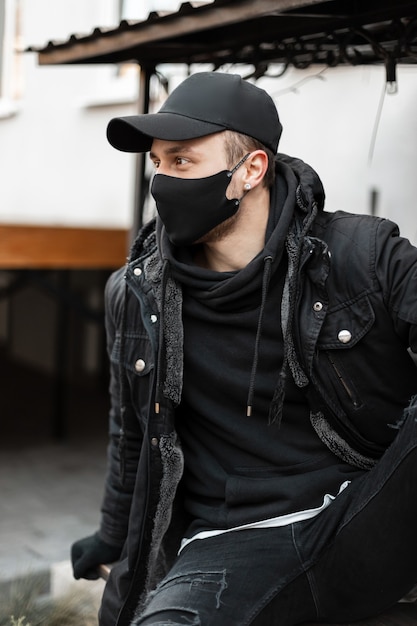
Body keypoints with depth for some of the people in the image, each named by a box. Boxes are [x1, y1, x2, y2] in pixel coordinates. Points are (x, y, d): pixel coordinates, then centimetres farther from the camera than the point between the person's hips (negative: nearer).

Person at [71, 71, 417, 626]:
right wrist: (114, 538, 33)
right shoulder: (136, 297, 5)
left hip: (367, 528, 1)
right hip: (233, 546, 0)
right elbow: (133, 435, 20)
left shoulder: (362, 254, -4)